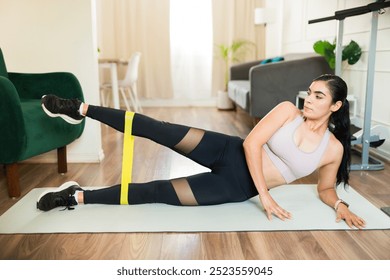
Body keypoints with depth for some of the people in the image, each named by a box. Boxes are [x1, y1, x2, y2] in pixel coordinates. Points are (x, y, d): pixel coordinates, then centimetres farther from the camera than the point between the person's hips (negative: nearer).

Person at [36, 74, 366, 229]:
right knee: (159, 131, -20)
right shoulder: (288, 110, -6)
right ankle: (81, 109, -5)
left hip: (238, 188, 0)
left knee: (157, 192, -11)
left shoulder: (334, 148, -1)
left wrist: (340, 205, -9)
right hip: (231, 154, 0)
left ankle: (79, 196, -2)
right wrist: (265, 195, -17)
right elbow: (252, 143, -13)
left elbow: (326, 188, 13)